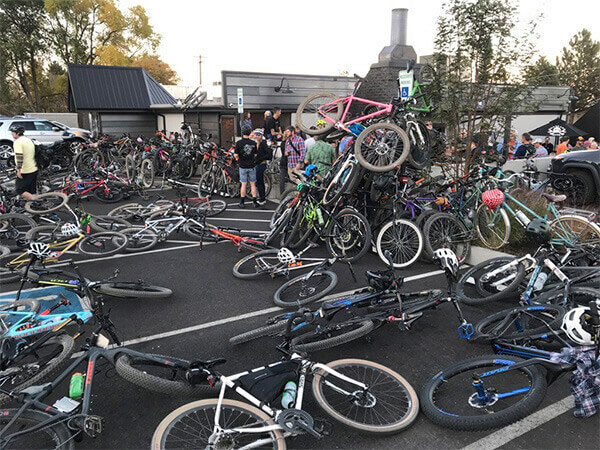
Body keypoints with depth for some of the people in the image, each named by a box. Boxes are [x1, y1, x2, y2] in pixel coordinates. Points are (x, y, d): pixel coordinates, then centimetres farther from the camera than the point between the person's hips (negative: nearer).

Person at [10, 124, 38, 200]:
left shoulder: (17, 142, -13)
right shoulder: (29, 140, 14)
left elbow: (19, 157, -23)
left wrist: (18, 170, -23)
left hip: (24, 172, -8)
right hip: (34, 170, 8)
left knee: (20, 191, -1)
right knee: (32, 192, 12)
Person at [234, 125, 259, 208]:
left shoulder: (239, 143, -9)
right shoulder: (253, 143, -2)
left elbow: (236, 155, -9)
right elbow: (255, 154, 4)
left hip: (243, 166, -1)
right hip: (252, 166, 1)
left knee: (243, 184, 5)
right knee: (253, 184, 8)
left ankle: (242, 202, 10)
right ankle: (254, 202, 9)